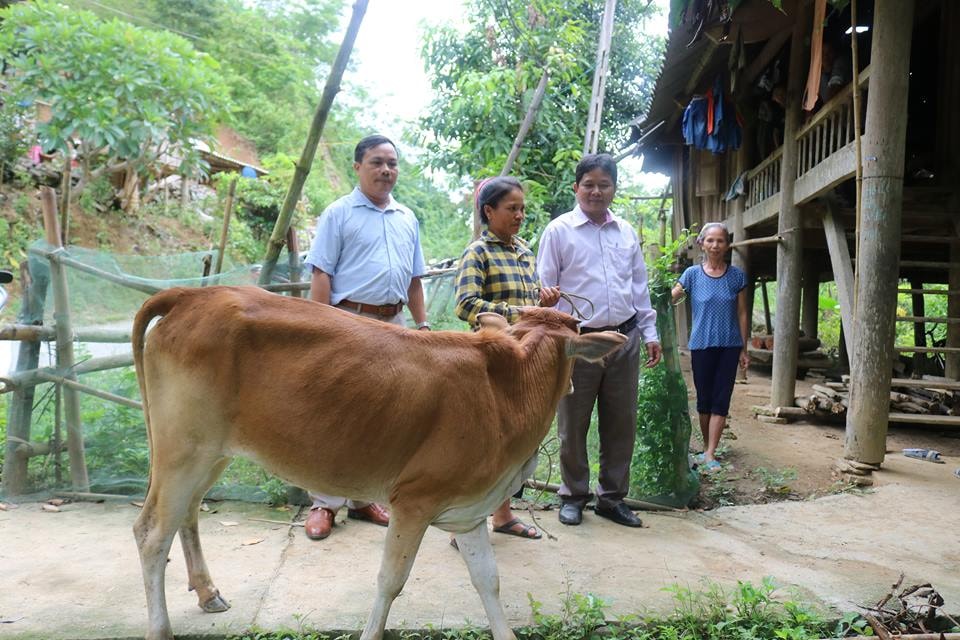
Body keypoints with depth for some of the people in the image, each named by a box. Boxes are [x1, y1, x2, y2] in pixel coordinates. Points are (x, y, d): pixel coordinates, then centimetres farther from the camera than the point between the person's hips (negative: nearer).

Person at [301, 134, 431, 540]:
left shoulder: (408, 219, 16)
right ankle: (325, 504, 6)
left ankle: (365, 499, 22)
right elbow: (321, 275, -5)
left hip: (393, 325, 6)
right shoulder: (339, 214, 0)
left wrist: (423, 325, 12)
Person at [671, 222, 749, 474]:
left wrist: (744, 349, 6)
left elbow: (742, 314, 6)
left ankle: (710, 454, 0)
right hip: (701, 345, 0)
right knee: (704, 399, 8)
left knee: (721, 399, -2)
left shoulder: (736, 276, 2)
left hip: (729, 346, 1)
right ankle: (706, 446, 25)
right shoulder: (693, 274, -1)